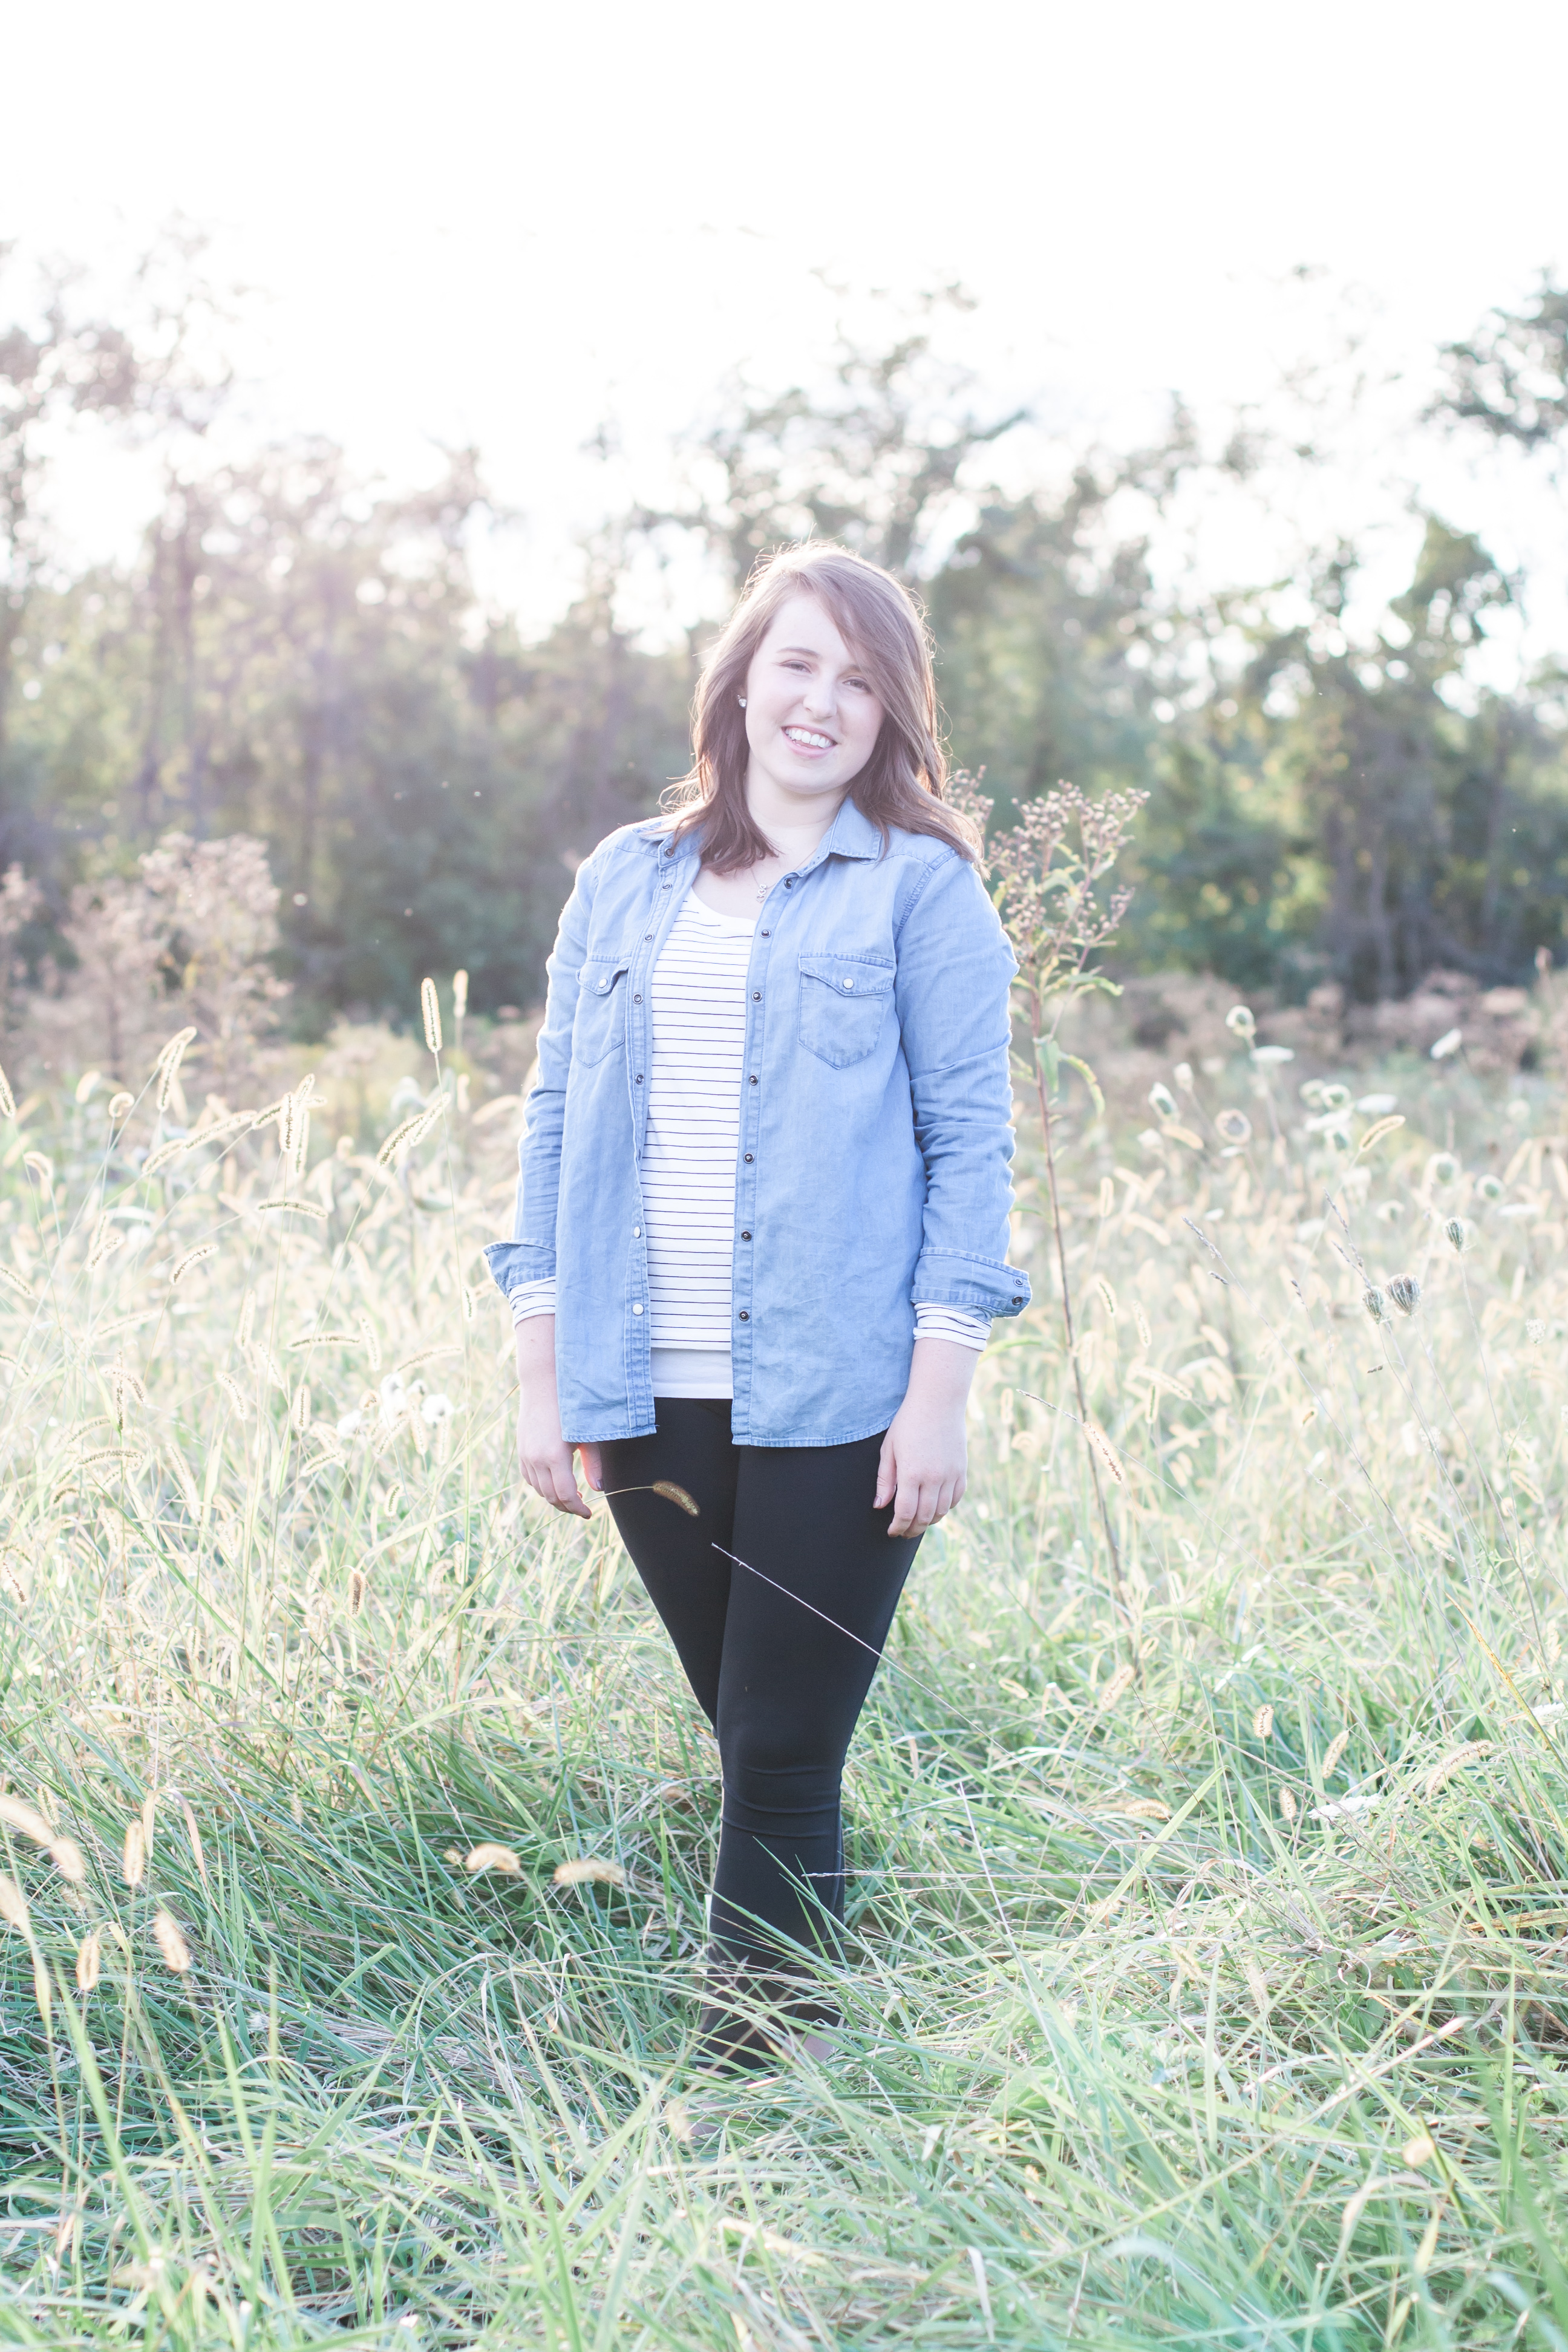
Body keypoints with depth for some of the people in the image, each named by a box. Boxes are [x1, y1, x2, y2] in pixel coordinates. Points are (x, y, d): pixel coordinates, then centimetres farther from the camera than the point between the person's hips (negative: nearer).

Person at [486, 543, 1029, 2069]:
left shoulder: (920, 887, 2)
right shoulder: (625, 883, 12)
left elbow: (969, 1140, -1)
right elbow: (559, 1123, 13)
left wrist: (940, 1389, -8)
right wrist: (541, 1372, 7)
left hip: (833, 1400, -4)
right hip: (650, 1396, 4)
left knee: (783, 1759, -3)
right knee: (748, 1750, 11)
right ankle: (815, 2019, 24)